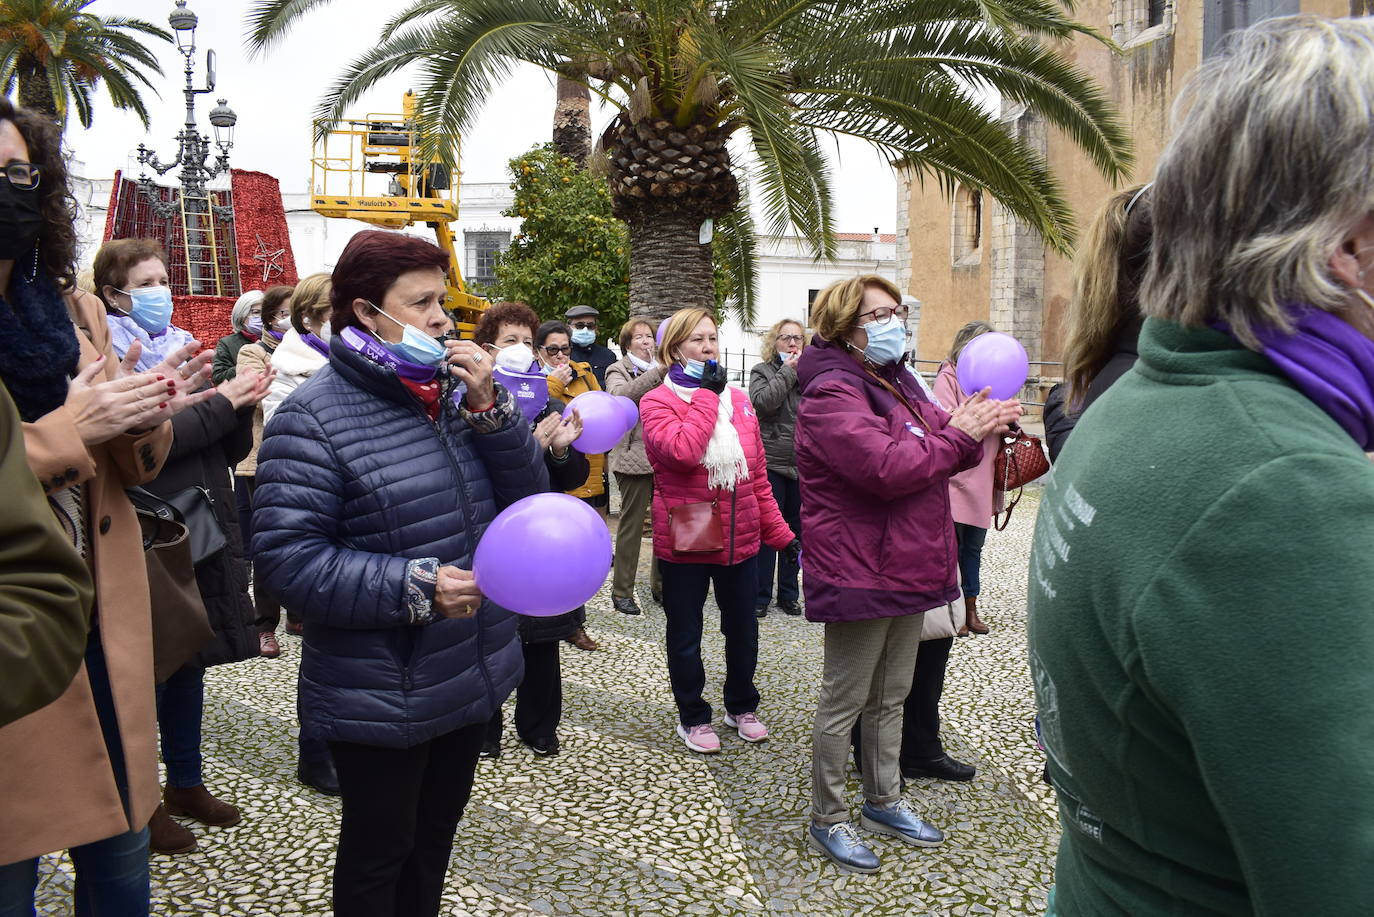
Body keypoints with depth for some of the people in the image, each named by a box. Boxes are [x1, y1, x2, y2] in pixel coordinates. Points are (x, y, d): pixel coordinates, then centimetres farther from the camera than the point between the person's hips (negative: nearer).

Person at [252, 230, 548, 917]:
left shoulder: (449, 393, 4)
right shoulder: (313, 418, -17)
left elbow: (526, 497, 2)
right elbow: (288, 558, -22)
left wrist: (489, 409, -13)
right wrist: (415, 588, -27)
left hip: (473, 675, 7)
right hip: (381, 700, -6)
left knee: (435, 833, 25)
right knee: (380, 854, 14)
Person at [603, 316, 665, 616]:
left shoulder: (663, 369, 16)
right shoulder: (618, 370, 2)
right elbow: (621, 395, -22)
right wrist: (658, 372, -27)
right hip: (635, 458, -5)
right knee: (631, 524, 0)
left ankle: (660, 585, 23)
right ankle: (621, 591, 11)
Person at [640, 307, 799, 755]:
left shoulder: (739, 400, 7)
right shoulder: (658, 402, -8)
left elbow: (758, 477, 10)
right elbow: (681, 452, -28)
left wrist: (782, 534, 9)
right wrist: (706, 394, -19)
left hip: (741, 540, 4)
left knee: (743, 631, 17)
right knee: (686, 636, 11)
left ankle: (741, 706, 39)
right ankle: (693, 717, 30)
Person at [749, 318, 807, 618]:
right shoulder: (762, 371, 3)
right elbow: (763, 402, -16)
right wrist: (787, 371, -12)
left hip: (802, 464, 3)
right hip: (771, 462, -3)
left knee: (795, 529, 11)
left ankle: (788, 593, 23)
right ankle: (760, 596, 11)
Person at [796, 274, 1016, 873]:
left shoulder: (896, 383, 14)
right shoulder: (832, 395, -17)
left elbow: (937, 451, 16)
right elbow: (886, 467, -28)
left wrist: (977, 425, -5)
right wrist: (958, 435, -17)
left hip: (907, 569, 9)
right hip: (860, 573, -9)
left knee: (891, 696, 20)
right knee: (844, 702, 4)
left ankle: (883, 800, 36)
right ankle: (826, 819, 20)